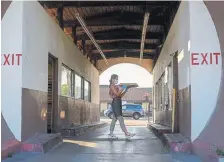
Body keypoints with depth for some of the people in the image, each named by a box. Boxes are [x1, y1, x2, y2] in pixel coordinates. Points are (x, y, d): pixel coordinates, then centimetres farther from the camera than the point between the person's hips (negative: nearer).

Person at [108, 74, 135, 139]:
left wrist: (125, 91, 5)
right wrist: (122, 89, -10)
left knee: (115, 118, 8)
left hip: (118, 103, 9)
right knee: (120, 118, -12)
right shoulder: (112, 86, -5)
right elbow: (117, 94, -15)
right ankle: (126, 133, -15)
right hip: (115, 102, -9)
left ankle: (111, 134, 11)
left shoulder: (117, 86, 20)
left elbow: (120, 96, 16)